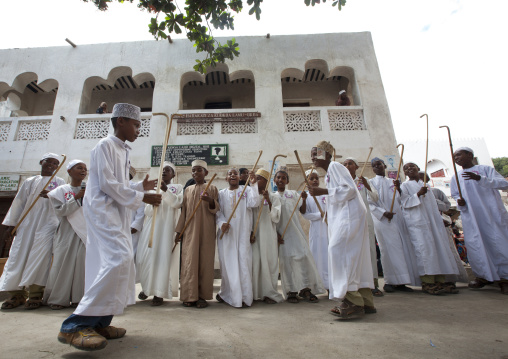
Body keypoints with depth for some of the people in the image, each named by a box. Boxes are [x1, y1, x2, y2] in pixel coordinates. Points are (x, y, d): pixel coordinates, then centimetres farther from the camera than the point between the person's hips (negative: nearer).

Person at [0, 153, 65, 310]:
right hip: (27, 223, 3)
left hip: (47, 224, -3)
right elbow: (19, 202, 17)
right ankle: (17, 294, 6)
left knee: (39, 255, -12)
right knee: (19, 255, -1)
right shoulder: (30, 181, 18)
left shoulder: (59, 182, 11)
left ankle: (35, 294, -8)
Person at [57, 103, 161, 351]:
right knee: (119, 259, -22)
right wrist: (141, 197, -14)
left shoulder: (123, 151, 19)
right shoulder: (105, 146, -7)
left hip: (117, 214, 10)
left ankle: (98, 322, 15)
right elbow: (108, 184, -16)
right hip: (102, 210, -9)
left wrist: (141, 186, 15)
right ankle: (76, 325, -14)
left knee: (120, 262, 6)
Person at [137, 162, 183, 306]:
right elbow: (146, 211, 15)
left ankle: (159, 293, 2)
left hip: (167, 226, -3)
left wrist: (166, 190, -19)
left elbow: (177, 203, -8)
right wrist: (152, 203, -7)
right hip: (151, 226, 4)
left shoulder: (177, 187, 10)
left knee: (163, 257, -7)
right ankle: (147, 287, 23)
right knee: (145, 256, 2)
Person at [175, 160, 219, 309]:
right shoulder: (188, 190, 13)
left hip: (206, 231, -2)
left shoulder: (212, 188, 5)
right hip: (190, 230, 2)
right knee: (189, 261, 0)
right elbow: (184, 211, 13)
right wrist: (179, 231, 9)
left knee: (205, 261, 0)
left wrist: (211, 201, -19)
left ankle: (202, 296, 10)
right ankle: (190, 296, 10)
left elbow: (216, 210, 3)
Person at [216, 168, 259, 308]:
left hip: (243, 233, -1)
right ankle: (227, 293, 21)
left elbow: (254, 203, -11)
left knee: (243, 262, -2)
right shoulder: (222, 193, 10)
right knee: (228, 263, 5)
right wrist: (221, 223, -15)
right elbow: (219, 212, 4)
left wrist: (253, 184, -17)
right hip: (227, 233, 1)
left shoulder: (246, 190, 5)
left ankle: (244, 297, 8)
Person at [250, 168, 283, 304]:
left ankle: (270, 293, 15)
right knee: (255, 263, -1)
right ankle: (256, 293, 12)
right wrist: (249, 233, -5)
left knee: (269, 263, 1)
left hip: (268, 235, -1)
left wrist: (268, 202, -15)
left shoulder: (273, 197, 3)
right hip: (254, 235, 1)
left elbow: (276, 218, -4)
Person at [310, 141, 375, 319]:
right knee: (355, 257, 8)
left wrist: (323, 191, -19)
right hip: (343, 216, 10)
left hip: (350, 215, -10)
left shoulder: (334, 166, -7)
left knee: (337, 250, -17)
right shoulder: (329, 171, 23)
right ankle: (366, 302, 14)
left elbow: (349, 188, -19)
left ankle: (353, 302, -13)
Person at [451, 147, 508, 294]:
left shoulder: (485, 169, 6)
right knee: (474, 244, -2)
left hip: (492, 213, -3)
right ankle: (483, 276, 11)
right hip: (470, 216, 3)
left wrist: (480, 178, -20)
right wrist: (459, 201, -1)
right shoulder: (456, 177, 16)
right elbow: (455, 194, 23)